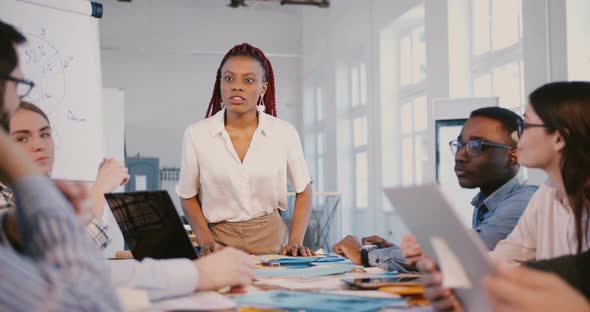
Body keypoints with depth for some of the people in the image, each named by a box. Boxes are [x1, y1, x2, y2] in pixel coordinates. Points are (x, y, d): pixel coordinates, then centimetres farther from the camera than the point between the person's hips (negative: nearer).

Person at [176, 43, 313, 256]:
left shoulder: (284, 133, -3)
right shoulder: (196, 134, -3)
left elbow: (303, 190, 10)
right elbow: (188, 196, 8)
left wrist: (295, 242, -1)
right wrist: (206, 242, -4)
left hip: (271, 241, 0)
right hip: (220, 244, 0)